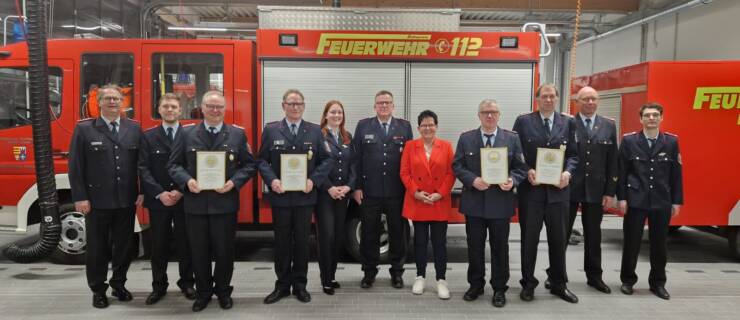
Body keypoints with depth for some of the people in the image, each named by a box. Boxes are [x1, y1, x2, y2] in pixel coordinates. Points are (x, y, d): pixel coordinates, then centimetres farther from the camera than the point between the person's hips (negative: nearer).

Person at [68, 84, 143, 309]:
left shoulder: (134, 128, 6)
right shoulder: (84, 129, -1)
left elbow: (142, 163, 5)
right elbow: (75, 166, -4)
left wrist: (142, 191, -1)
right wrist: (80, 197, -9)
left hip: (127, 200, 2)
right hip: (97, 201, -2)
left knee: (124, 246, 12)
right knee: (97, 247, 9)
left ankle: (118, 284, 29)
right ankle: (98, 290, 24)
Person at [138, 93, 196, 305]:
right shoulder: (148, 136, 5)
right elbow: (143, 169, -2)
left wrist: (181, 191, -13)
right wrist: (160, 193, -13)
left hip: (184, 199, -1)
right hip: (157, 200, 1)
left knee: (185, 243, 8)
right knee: (159, 245, 9)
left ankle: (187, 283, 22)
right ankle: (159, 286, 21)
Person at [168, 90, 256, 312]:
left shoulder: (238, 134, 3)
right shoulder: (187, 134, 5)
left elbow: (249, 165, 3)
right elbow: (173, 164, 5)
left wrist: (233, 182, -12)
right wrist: (187, 180, -14)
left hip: (225, 203, -1)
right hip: (195, 203, 1)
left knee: (224, 251, 9)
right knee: (199, 252, 11)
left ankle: (223, 291, 29)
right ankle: (203, 292, 29)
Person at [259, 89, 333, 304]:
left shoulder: (315, 131, 4)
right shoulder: (270, 130, 3)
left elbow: (327, 160, 1)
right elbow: (262, 160, 2)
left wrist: (314, 180, -12)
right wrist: (272, 180, -14)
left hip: (305, 196, 0)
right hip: (280, 195, 0)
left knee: (302, 241, 9)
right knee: (282, 242, 9)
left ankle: (300, 285, 22)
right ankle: (282, 285, 21)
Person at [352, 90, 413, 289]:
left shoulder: (405, 127, 5)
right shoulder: (363, 126, 4)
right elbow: (356, 158, 2)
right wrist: (357, 187, -3)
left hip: (397, 191, 1)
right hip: (370, 191, 0)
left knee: (398, 233, 10)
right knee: (369, 233, 8)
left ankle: (397, 272, 25)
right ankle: (369, 272, 23)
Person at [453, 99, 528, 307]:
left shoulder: (512, 139, 3)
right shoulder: (466, 138, 4)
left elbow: (521, 167, 2)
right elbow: (457, 166, 0)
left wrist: (513, 180, -19)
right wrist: (472, 180, -16)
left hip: (501, 202, 0)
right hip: (474, 201, 1)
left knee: (500, 247, 9)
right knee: (475, 246, 10)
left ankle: (499, 289, 23)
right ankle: (475, 285, 27)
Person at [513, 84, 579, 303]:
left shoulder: (568, 122, 7)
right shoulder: (523, 121, 0)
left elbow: (573, 154, 6)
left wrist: (567, 172, -12)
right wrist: (527, 171, -14)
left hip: (558, 188, 2)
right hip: (531, 188, -2)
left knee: (559, 238, 10)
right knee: (529, 238, 7)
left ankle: (558, 284, 26)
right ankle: (528, 283, 22)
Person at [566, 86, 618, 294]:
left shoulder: (609, 126, 6)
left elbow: (612, 162, 5)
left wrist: (610, 191, 1)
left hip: (595, 189, 3)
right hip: (568, 188, -3)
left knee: (593, 235, 13)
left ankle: (594, 276, 26)